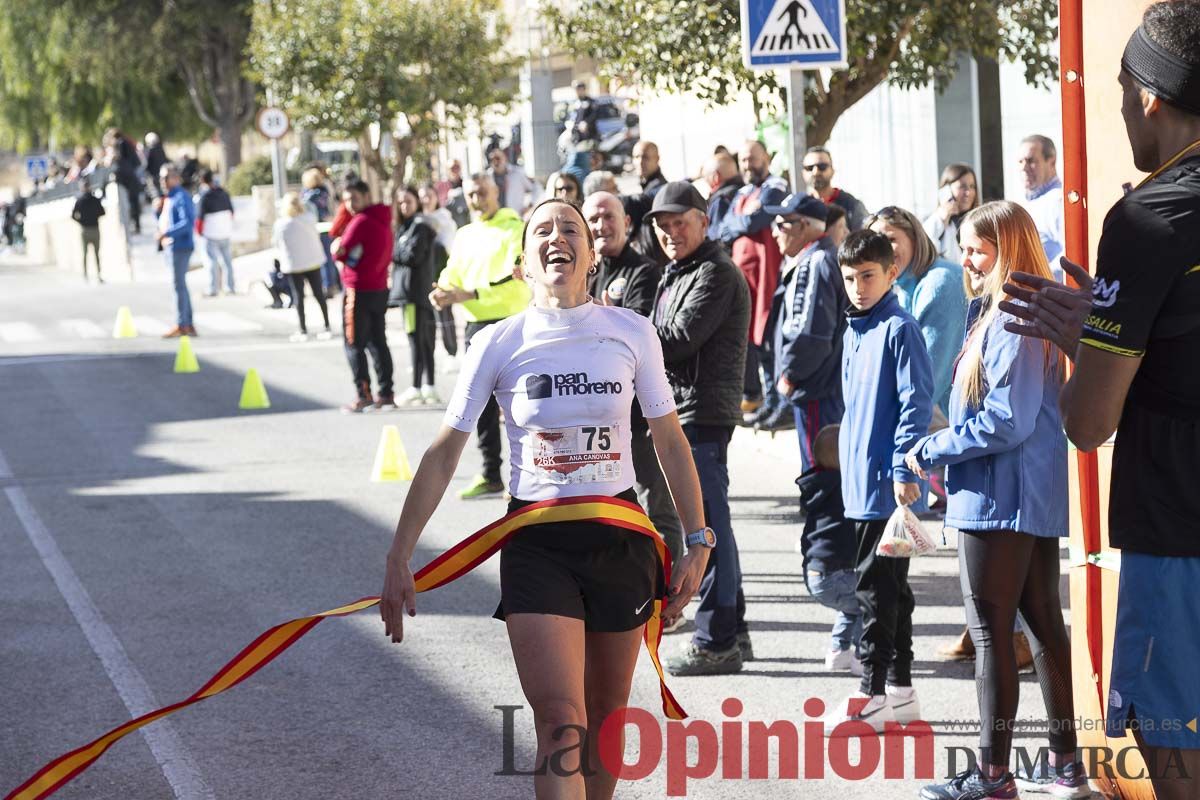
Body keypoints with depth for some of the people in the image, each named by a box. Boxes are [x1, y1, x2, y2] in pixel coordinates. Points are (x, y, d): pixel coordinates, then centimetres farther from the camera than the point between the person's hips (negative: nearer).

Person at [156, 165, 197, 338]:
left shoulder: (181, 197, -12)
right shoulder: (168, 199, 17)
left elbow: (188, 222, -23)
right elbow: (164, 223, 24)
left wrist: (167, 233, -29)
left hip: (180, 245, -10)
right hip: (171, 246, 10)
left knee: (179, 285, -8)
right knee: (181, 286, 12)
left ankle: (181, 325, -5)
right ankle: (188, 325, 17)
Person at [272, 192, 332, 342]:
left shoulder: (280, 224, -15)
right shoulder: (310, 218, -9)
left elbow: (275, 243, -4)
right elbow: (317, 236, 4)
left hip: (293, 264, -3)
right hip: (313, 261, 3)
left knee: (298, 296, 7)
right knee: (319, 294, 11)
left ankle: (303, 331, 7)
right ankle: (327, 327, 14)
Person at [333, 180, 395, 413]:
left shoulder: (361, 221, -15)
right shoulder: (383, 221, 11)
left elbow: (340, 252, -17)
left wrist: (337, 246, 6)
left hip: (358, 289, -8)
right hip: (380, 288, 8)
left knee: (354, 344, -2)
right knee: (378, 342, 13)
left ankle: (363, 395, -5)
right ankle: (386, 393, 14)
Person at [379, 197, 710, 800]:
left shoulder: (631, 332, -1)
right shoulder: (499, 344, -4)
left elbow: (670, 440, 7)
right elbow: (444, 454, 0)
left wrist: (697, 542, 5)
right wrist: (399, 557, -2)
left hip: (619, 537, 2)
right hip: (536, 542, -2)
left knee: (606, 714, 13)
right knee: (560, 723, -14)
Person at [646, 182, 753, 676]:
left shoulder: (715, 274, -11)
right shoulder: (677, 274, 21)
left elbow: (679, 340, -19)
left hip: (702, 414, -10)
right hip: (680, 413, 10)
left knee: (706, 527, -9)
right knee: (708, 527, 13)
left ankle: (716, 642, -7)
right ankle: (732, 634, 20)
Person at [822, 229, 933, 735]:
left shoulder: (899, 330, -12)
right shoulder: (854, 332, 15)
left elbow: (916, 404, -15)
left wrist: (903, 470, -19)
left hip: (888, 482, -9)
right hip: (861, 480, 9)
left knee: (875, 583, -7)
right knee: (888, 584, 13)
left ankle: (873, 693, -3)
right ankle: (900, 691, 20)